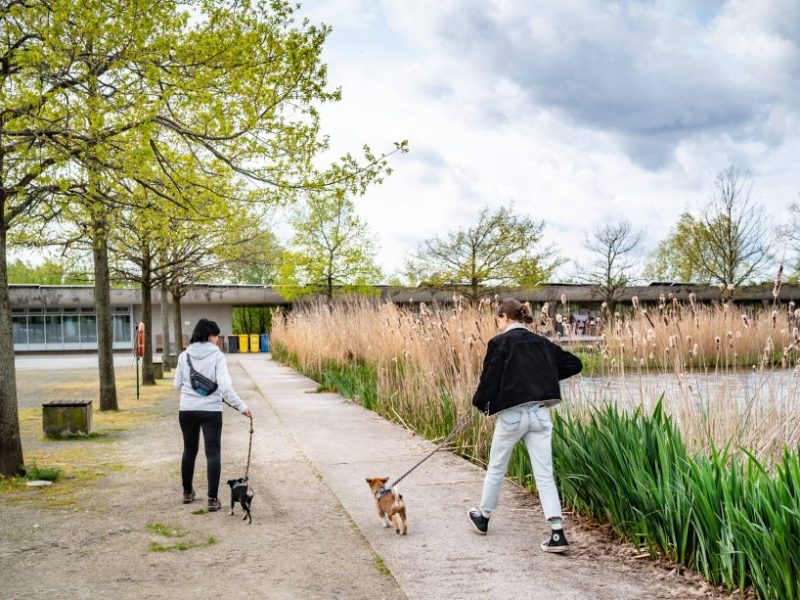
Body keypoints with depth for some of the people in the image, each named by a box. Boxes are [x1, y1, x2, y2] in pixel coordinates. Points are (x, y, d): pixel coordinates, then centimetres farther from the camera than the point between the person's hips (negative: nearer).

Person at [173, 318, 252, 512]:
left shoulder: (184, 356, 0)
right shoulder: (217, 355, -9)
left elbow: (177, 385, 6)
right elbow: (224, 385, -18)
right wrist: (241, 406, -16)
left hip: (187, 410, 4)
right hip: (211, 411, -4)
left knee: (189, 451, 19)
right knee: (213, 453, 2)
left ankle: (187, 492, 33)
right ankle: (212, 499, -3)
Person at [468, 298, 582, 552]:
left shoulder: (500, 342, -6)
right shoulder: (541, 342, 11)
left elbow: (489, 378, -10)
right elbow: (574, 364, 14)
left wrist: (481, 403, 8)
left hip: (512, 414, -4)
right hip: (540, 413, 4)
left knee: (496, 469, 16)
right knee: (545, 474, 4)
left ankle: (483, 517, 34)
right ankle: (557, 533, -4)